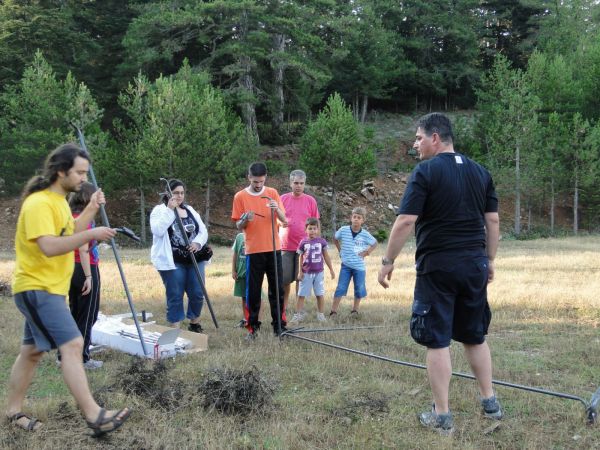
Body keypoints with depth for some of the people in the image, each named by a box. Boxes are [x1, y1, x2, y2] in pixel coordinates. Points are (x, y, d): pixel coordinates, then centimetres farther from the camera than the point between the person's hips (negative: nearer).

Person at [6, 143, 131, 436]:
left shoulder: (59, 200, 13)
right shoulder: (39, 203, -19)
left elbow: (71, 234, 22)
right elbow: (49, 247, -30)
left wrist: (91, 209, 10)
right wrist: (91, 235, -31)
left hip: (50, 288, 10)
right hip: (36, 288, -10)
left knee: (33, 351, 16)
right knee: (72, 345, -19)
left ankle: (14, 411, 27)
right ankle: (93, 415, -22)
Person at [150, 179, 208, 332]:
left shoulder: (190, 210, 15)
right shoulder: (160, 210, -1)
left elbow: (203, 231, 11)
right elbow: (157, 231, -19)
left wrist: (197, 242, -10)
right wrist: (170, 210, -21)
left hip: (194, 260, 5)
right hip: (172, 262, -5)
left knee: (197, 294, 5)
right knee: (175, 296, -3)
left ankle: (195, 325, 24)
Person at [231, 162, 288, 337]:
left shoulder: (272, 193, 4)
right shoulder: (240, 196, 0)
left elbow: (284, 220, 2)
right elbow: (238, 226, 2)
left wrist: (277, 209, -18)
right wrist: (245, 220, -20)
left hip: (273, 248, 2)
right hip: (253, 250, -2)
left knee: (277, 289, 3)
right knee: (253, 290, 1)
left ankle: (279, 325, 10)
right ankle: (252, 326, 9)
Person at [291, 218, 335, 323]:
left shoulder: (321, 241, 0)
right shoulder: (303, 242, -2)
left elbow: (326, 256, 7)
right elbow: (301, 258, 3)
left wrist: (331, 270, 9)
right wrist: (300, 272, 0)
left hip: (318, 272, 0)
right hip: (306, 273, 0)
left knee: (320, 294, 5)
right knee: (301, 294, 3)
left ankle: (320, 314, 15)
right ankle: (298, 314, 10)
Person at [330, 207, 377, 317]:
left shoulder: (365, 234, -7)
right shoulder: (343, 230, -6)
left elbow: (375, 243, 9)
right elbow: (335, 239, 13)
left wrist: (367, 252, -3)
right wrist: (340, 251, 7)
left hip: (359, 266, 1)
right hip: (346, 265, -1)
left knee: (360, 290, 6)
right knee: (340, 288, -3)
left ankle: (355, 310, 25)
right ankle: (333, 311, 1)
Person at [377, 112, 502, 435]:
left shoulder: (426, 171, -9)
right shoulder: (480, 172, 9)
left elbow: (405, 222, -15)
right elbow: (493, 220, 9)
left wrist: (388, 261, -7)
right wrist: (489, 260, 18)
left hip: (437, 266, -6)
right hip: (474, 265, 6)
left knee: (437, 341, 1)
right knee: (475, 336, 19)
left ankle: (442, 415, 5)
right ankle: (490, 402, 25)